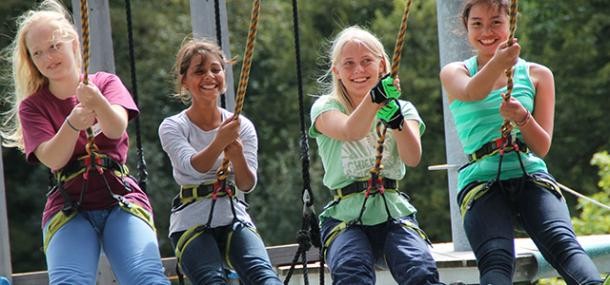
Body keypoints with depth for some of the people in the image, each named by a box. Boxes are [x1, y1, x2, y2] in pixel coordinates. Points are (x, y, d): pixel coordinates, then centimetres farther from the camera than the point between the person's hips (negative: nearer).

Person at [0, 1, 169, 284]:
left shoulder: (105, 83, 9)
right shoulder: (32, 106, 8)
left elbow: (117, 128, -11)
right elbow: (52, 158, -8)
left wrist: (98, 103, -34)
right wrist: (73, 124, -29)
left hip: (122, 199, 0)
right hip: (68, 207, 0)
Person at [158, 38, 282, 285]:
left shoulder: (242, 126, 7)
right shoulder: (173, 127, 1)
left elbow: (247, 185, -3)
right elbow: (193, 166, -18)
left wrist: (237, 156, -25)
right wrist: (219, 143, -39)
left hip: (234, 218, 2)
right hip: (192, 221, -2)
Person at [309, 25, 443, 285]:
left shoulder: (402, 108, 12)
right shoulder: (326, 107, 6)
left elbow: (413, 158, -9)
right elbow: (351, 132, -19)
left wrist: (397, 120, -29)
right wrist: (375, 96, -39)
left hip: (394, 212, 1)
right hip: (345, 216, -1)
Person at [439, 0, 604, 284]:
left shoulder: (538, 75, 15)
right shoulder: (454, 73, 12)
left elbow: (542, 148, 9)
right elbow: (471, 93, -15)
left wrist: (522, 119, -14)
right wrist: (498, 63, -38)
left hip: (531, 176, 1)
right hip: (481, 181, -1)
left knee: (563, 244, -30)